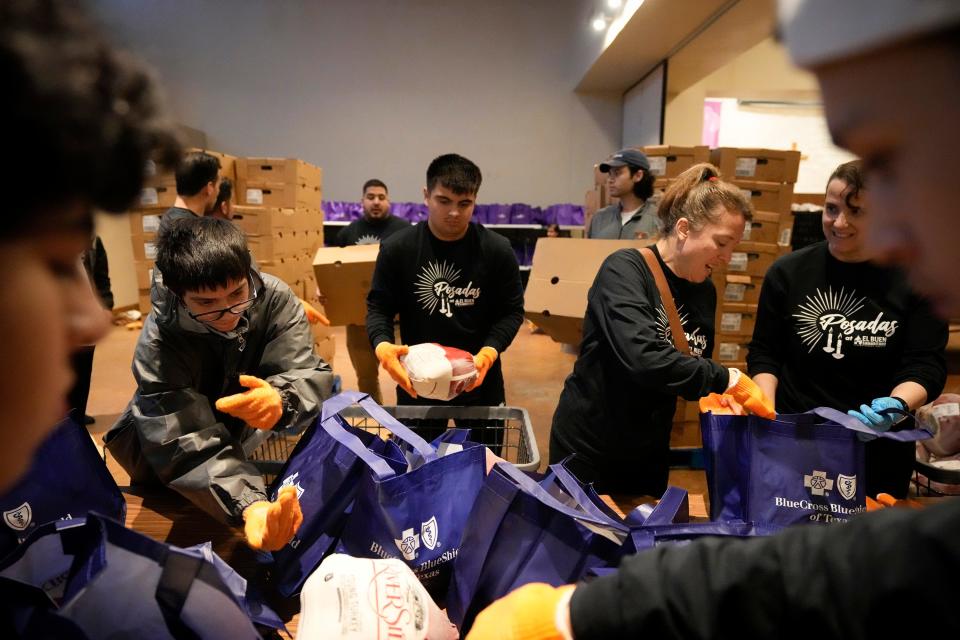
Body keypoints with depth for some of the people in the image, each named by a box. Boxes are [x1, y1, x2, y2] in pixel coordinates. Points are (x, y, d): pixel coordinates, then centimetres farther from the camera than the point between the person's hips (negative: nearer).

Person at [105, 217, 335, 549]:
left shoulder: (274, 298, -24)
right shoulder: (159, 340, -32)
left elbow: (308, 373, -30)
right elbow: (189, 447, -38)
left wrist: (280, 399, -55)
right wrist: (249, 505, -57)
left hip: (240, 428, 4)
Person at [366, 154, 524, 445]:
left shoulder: (497, 250, -8)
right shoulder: (396, 248, -8)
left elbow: (511, 310, -4)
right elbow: (379, 307, -3)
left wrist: (489, 352, -22)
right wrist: (382, 346, -25)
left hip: (479, 380, 0)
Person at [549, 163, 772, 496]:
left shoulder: (704, 291, 2)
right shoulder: (625, 269, -19)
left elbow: (697, 369, 12)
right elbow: (644, 359, -33)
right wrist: (728, 379, -25)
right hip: (587, 447, -6)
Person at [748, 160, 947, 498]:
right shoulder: (788, 271, -3)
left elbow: (925, 365, -7)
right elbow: (764, 353, 1)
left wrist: (896, 404, -27)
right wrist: (765, 407, -15)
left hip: (878, 452, 0)